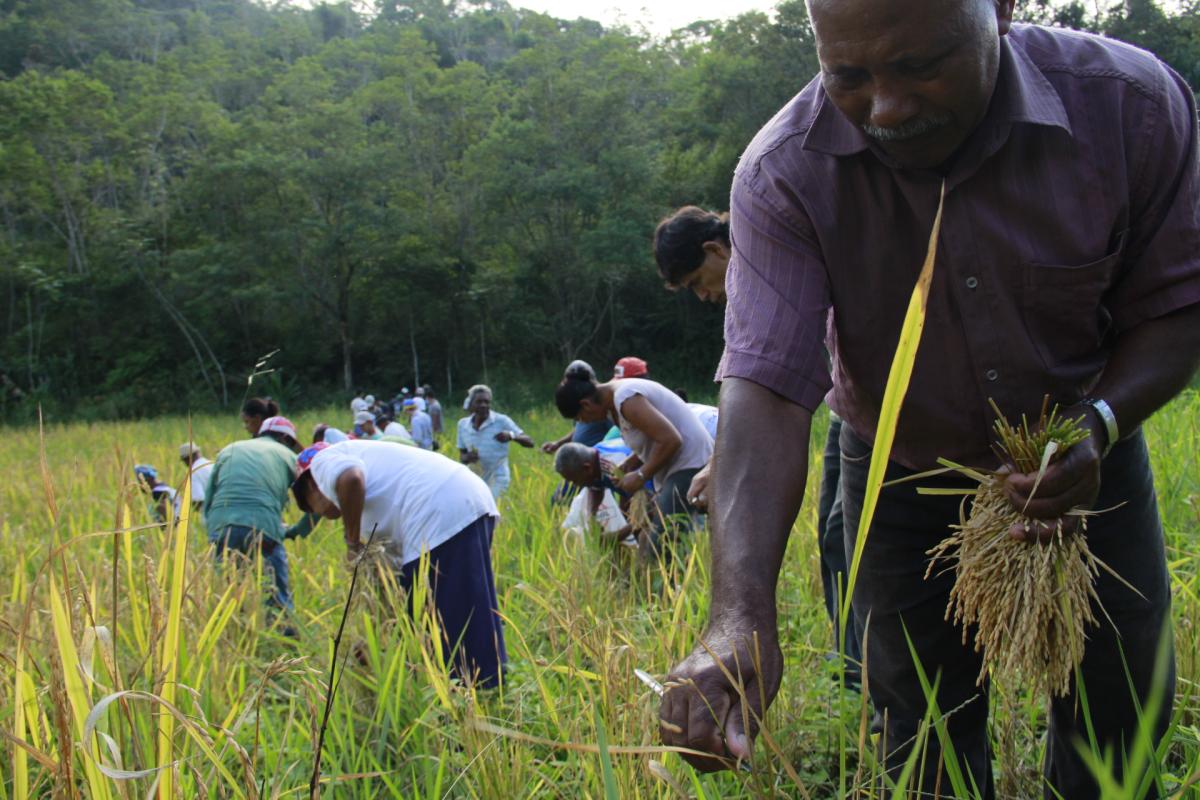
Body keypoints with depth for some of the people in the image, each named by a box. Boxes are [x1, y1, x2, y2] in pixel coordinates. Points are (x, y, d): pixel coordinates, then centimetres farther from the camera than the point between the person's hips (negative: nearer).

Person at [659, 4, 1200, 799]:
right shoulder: (784, 174, -28)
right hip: (903, 478, -1)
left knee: (1122, 722, 12)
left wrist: (1100, 424, -31)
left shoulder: (1134, 104, -24)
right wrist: (742, 614, -49)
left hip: (1083, 460, 1)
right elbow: (765, 389, -37)